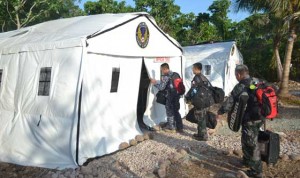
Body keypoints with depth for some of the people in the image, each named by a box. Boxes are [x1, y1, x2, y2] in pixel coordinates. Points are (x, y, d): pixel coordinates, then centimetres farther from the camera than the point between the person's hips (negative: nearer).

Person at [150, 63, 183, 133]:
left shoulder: (166, 76, -14)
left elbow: (161, 87, -12)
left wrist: (154, 83, 4)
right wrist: (156, 81, 23)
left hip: (170, 97, -8)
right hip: (177, 96, 8)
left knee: (170, 112, 8)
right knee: (176, 111, 17)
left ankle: (171, 128, 18)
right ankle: (180, 127, 23)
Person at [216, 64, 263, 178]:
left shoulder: (241, 87, -18)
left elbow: (230, 101, -16)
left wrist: (220, 112, -3)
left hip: (250, 119, -9)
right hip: (258, 117, 9)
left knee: (251, 144, 2)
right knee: (246, 141, 23)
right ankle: (246, 161, 40)